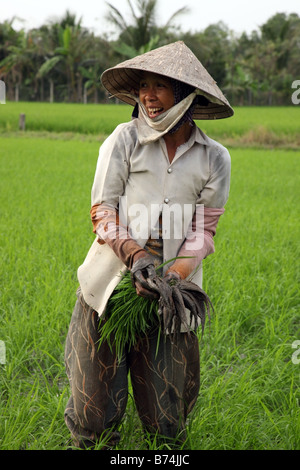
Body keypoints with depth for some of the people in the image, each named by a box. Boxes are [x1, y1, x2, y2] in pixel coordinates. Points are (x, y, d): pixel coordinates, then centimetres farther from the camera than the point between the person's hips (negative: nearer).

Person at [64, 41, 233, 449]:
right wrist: (136, 257, -19)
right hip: (112, 279, -1)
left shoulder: (214, 158, 2)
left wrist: (176, 273, -15)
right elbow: (102, 211, -3)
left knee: (165, 421, 6)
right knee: (96, 419, 3)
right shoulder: (125, 139, -2)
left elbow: (204, 230, 2)